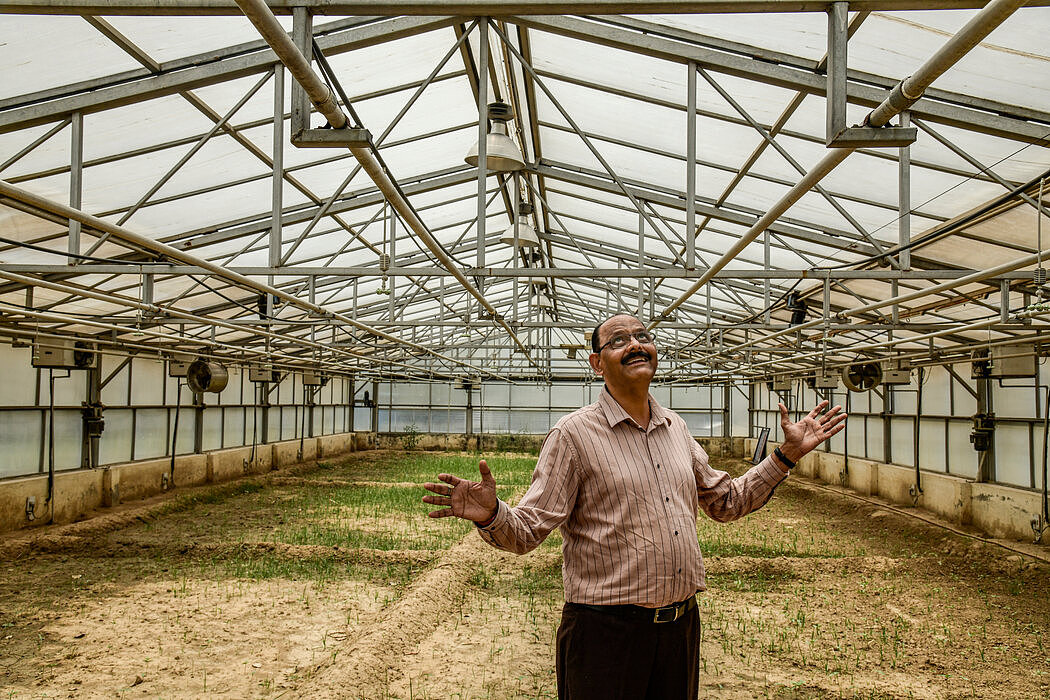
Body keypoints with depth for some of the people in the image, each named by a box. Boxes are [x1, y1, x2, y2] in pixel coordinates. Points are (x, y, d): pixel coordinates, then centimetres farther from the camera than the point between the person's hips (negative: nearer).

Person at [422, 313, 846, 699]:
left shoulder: (676, 428, 9)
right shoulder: (574, 434, -9)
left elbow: (725, 501, 20)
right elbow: (527, 531, -13)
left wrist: (786, 454, 15)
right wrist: (491, 516, -35)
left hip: (681, 625, 6)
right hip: (607, 631, -6)